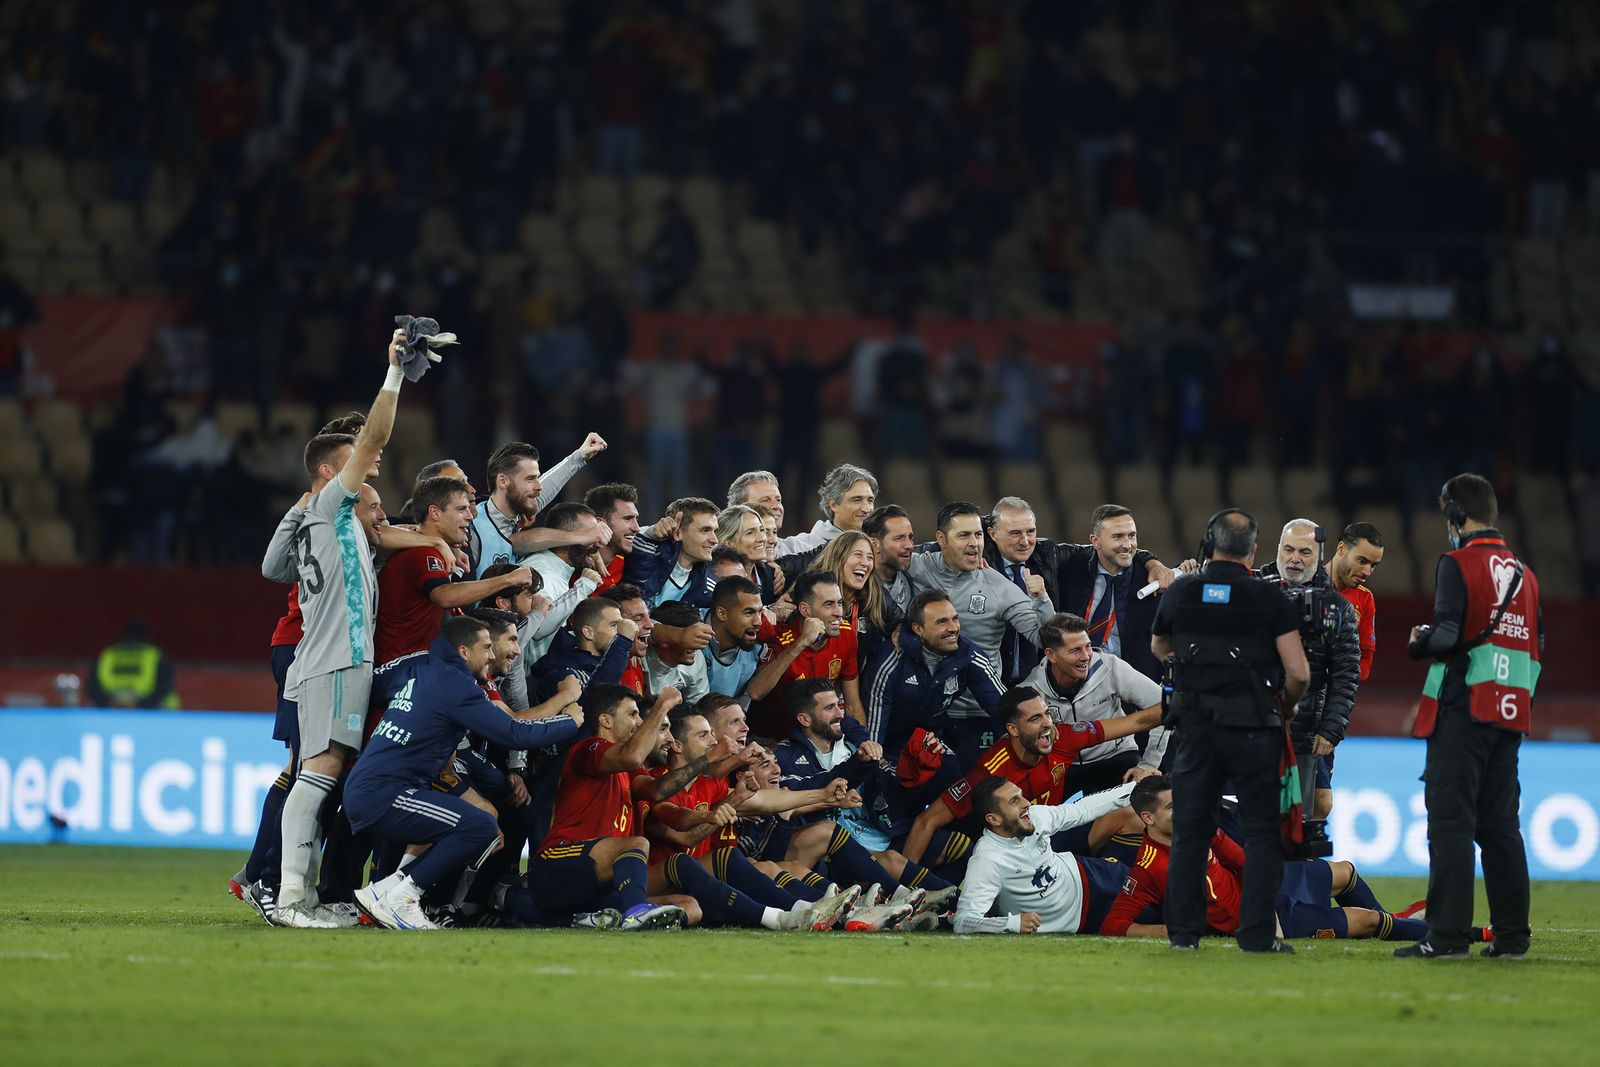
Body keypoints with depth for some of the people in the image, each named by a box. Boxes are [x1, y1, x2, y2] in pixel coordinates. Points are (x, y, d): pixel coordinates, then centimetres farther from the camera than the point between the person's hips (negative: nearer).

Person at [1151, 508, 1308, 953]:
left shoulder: (1181, 592, 3)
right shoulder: (1269, 598, -5)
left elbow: (1159, 649, 21)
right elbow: (1298, 672, -8)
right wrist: (1285, 706, 11)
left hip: (1195, 725, 2)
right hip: (1253, 728, -2)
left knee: (1190, 829, 11)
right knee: (1262, 831, 5)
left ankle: (1183, 930, 8)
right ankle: (1257, 933, -1)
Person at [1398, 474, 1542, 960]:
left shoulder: (1458, 564, -8)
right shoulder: (1524, 573, 14)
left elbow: (1446, 633, -16)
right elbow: (1537, 646, 16)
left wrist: (1416, 645, 3)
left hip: (1462, 709, -7)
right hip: (1510, 716, 7)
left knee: (1451, 822, -7)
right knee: (1500, 824, 11)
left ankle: (1447, 934, -11)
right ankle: (1512, 935, 9)